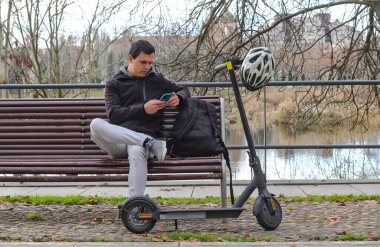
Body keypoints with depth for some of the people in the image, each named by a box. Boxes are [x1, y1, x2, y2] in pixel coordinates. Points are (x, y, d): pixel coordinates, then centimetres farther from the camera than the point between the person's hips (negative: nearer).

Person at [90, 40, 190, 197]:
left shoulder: (157, 80, 24)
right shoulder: (114, 84, 17)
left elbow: (184, 91, 32)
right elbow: (113, 114, 1)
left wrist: (178, 98, 6)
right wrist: (143, 109, -13)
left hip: (145, 135, 0)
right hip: (118, 139, 1)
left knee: (137, 152, -39)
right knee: (96, 124, -34)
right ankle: (152, 144, -34)